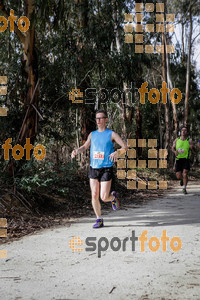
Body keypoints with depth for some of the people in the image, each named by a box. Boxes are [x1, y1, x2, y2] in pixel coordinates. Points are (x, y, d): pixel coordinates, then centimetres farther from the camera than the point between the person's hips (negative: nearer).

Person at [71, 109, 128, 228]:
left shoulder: (111, 134, -1)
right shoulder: (92, 134, 13)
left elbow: (125, 147, -7)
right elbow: (84, 147, 22)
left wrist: (117, 152, -27)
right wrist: (76, 151, 0)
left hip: (106, 169, -4)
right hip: (93, 168, 4)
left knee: (104, 197, -8)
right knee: (94, 196, 0)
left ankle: (113, 197, 27)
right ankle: (99, 220, 15)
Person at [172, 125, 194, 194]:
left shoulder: (189, 141, -2)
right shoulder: (177, 140, 5)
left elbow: (193, 150, -11)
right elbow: (173, 148, 11)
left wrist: (191, 147, -35)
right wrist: (175, 151, -12)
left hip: (186, 159, -2)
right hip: (178, 159, 2)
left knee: (185, 174, -16)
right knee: (178, 176, -1)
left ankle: (184, 188, -1)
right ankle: (182, 179, 36)